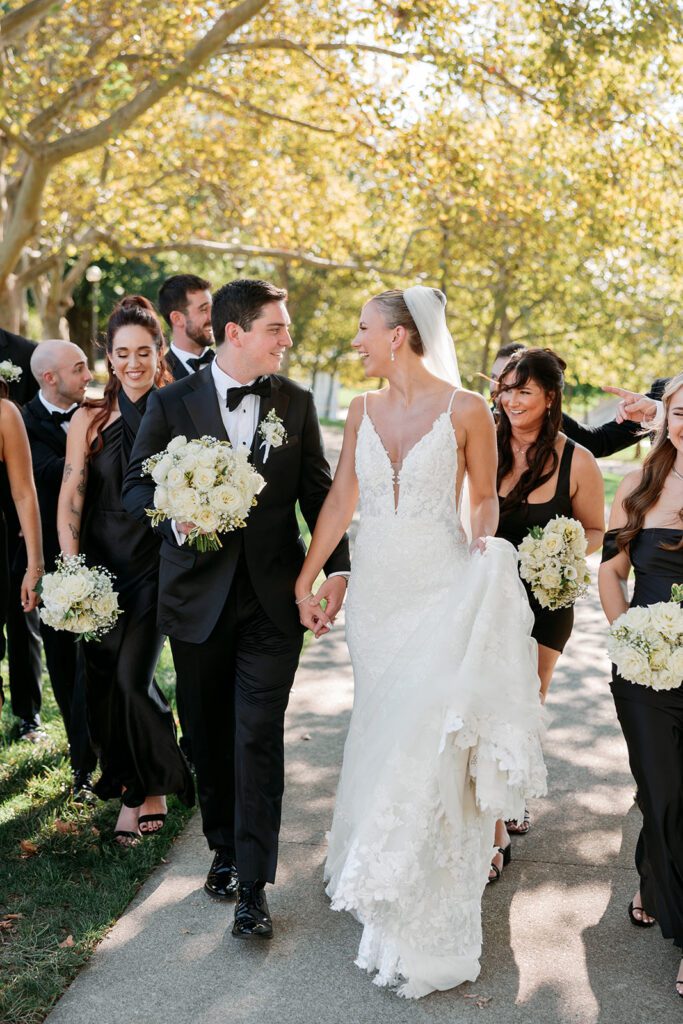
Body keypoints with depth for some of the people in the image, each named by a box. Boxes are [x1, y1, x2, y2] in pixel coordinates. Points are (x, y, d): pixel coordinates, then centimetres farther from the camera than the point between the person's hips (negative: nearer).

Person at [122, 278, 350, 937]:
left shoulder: (295, 402, 4)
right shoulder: (172, 403, -1)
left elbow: (318, 491, 7)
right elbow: (135, 485, 2)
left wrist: (337, 567, -2)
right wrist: (174, 513, -19)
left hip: (272, 599, 0)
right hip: (198, 596, 1)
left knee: (259, 736, -5)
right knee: (210, 735, 13)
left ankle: (252, 885, 2)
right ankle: (225, 848, 34)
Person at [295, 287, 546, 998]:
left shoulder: (464, 409, -7)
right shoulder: (363, 410, 6)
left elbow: (485, 497, 2)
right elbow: (340, 498, 6)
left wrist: (485, 551, -14)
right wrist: (305, 581, 4)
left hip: (442, 589, -4)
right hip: (375, 589, 4)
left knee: (429, 735, -6)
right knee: (380, 730, 13)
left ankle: (425, 925, 11)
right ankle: (379, 883, 33)